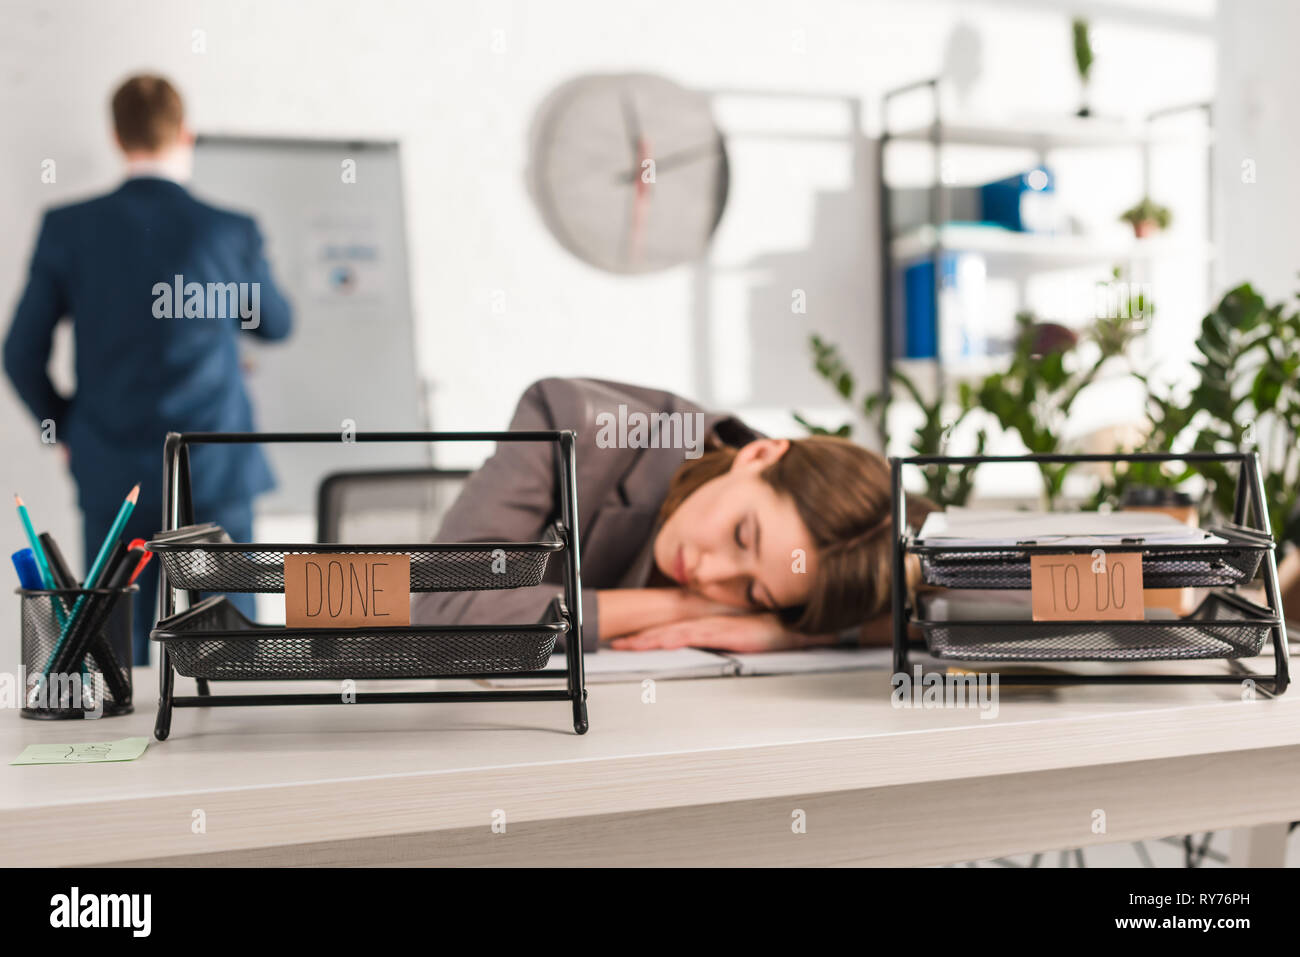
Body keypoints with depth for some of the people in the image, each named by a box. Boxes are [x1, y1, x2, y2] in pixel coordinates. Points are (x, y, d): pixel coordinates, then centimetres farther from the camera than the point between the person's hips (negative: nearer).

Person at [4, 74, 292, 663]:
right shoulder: (232, 232, -5)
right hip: (214, 474, -1)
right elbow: (273, 324, 13)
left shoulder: (67, 228, -4)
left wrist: (64, 433, 16)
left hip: (110, 476, 1)